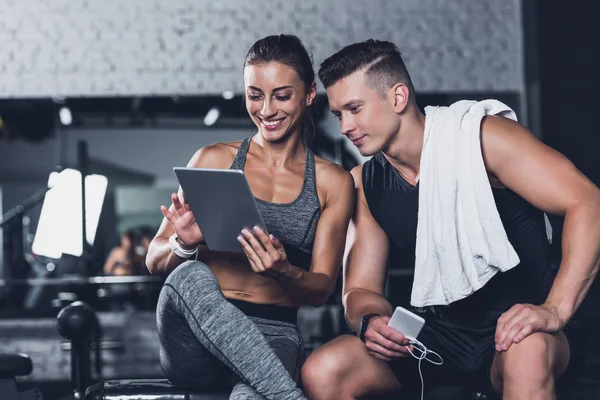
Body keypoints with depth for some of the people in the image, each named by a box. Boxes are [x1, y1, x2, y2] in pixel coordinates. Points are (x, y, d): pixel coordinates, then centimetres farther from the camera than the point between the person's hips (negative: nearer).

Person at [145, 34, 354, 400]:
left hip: (275, 334, -3)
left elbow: (321, 290, 6)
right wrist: (183, 245, -15)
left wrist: (283, 272, -17)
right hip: (198, 343, 4)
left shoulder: (333, 182, 10)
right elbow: (155, 260, 9)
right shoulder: (213, 160, 9)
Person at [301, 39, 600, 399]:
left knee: (528, 354, -40)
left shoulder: (483, 137, -12)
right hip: (436, 334, 5)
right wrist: (370, 321, -18)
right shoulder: (363, 184, 4)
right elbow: (360, 289, 7)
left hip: (512, 327, -5)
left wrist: (555, 311, -31)